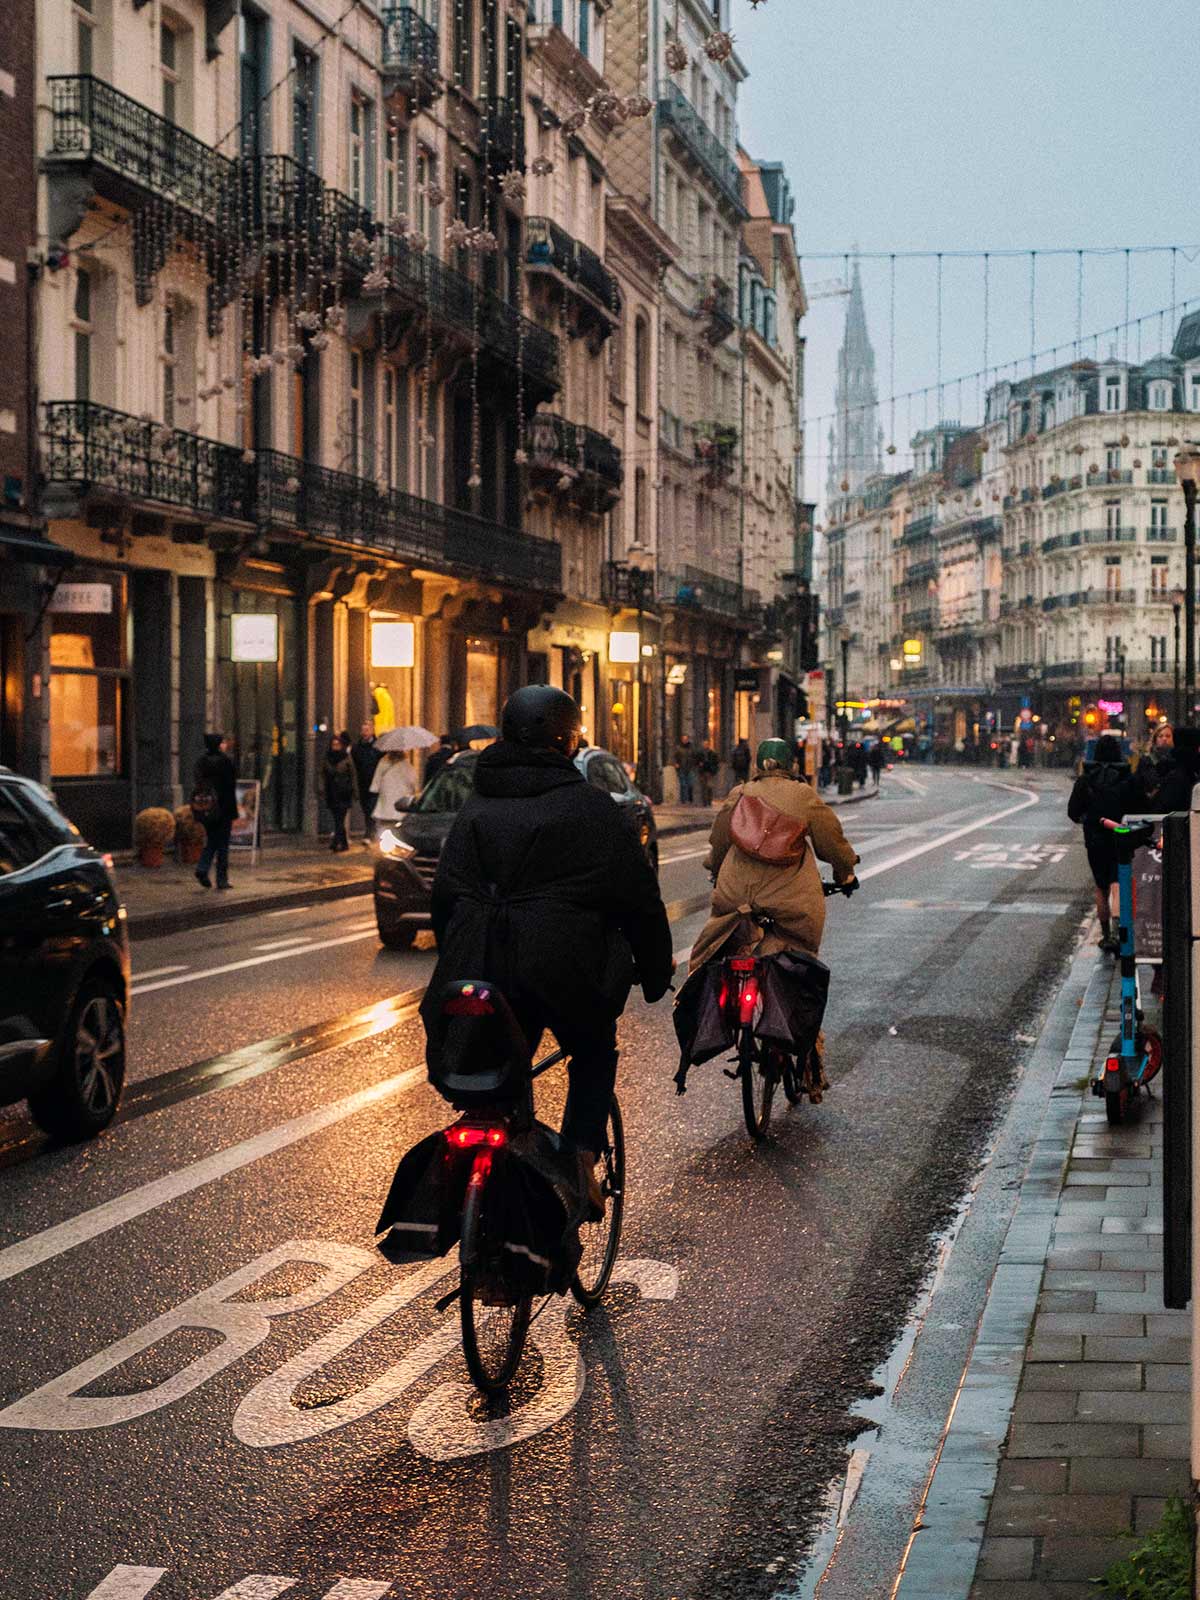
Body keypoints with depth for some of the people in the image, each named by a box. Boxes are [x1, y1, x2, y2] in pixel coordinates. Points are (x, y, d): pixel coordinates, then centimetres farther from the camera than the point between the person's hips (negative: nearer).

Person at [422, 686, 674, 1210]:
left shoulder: (477, 804, 11)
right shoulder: (589, 805, -2)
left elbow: (445, 892, 14)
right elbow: (638, 896, 0)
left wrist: (457, 965, 24)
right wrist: (655, 972, 10)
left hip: (485, 968, 4)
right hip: (565, 966, -3)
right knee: (594, 1055, 21)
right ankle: (581, 1159, 3)